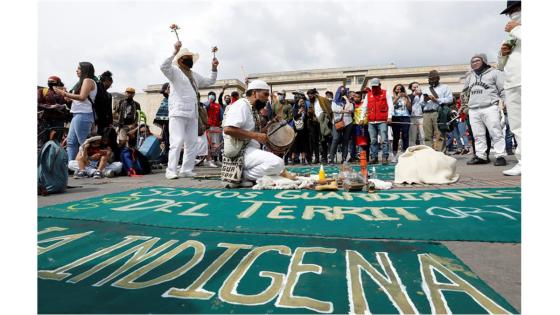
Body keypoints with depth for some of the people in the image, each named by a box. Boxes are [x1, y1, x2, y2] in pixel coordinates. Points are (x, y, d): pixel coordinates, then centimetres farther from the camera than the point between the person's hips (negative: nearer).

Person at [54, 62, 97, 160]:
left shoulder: (88, 80, -3)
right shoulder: (83, 81, 24)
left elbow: (82, 97, -15)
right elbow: (76, 99, 21)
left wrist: (64, 93, -8)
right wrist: (64, 93, 16)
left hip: (83, 115, -10)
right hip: (77, 114, 10)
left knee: (84, 143, -9)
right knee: (71, 141, 7)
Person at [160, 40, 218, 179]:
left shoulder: (194, 75, 24)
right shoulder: (175, 71, 3)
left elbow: (210, 81, 30)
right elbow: (163, 67, -17)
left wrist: (214, 67, 17)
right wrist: (175, 52, -23)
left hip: (192, 114, 8)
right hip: (178, 113, -7)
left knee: (191, 143, 5)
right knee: (177, 142, -14)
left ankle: (186, 170, 11)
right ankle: (171, 171, -10)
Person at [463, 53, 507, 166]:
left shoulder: (494, 73, 7)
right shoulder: (470, 77, 23)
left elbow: (503, 89, 2)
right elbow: (465, 92, 33)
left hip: (490, 108, -5)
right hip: (473, 110, 5)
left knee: (496, 133, -8)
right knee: (478, 135, 4)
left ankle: (500, 156, -6)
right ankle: (480, 156, 7)